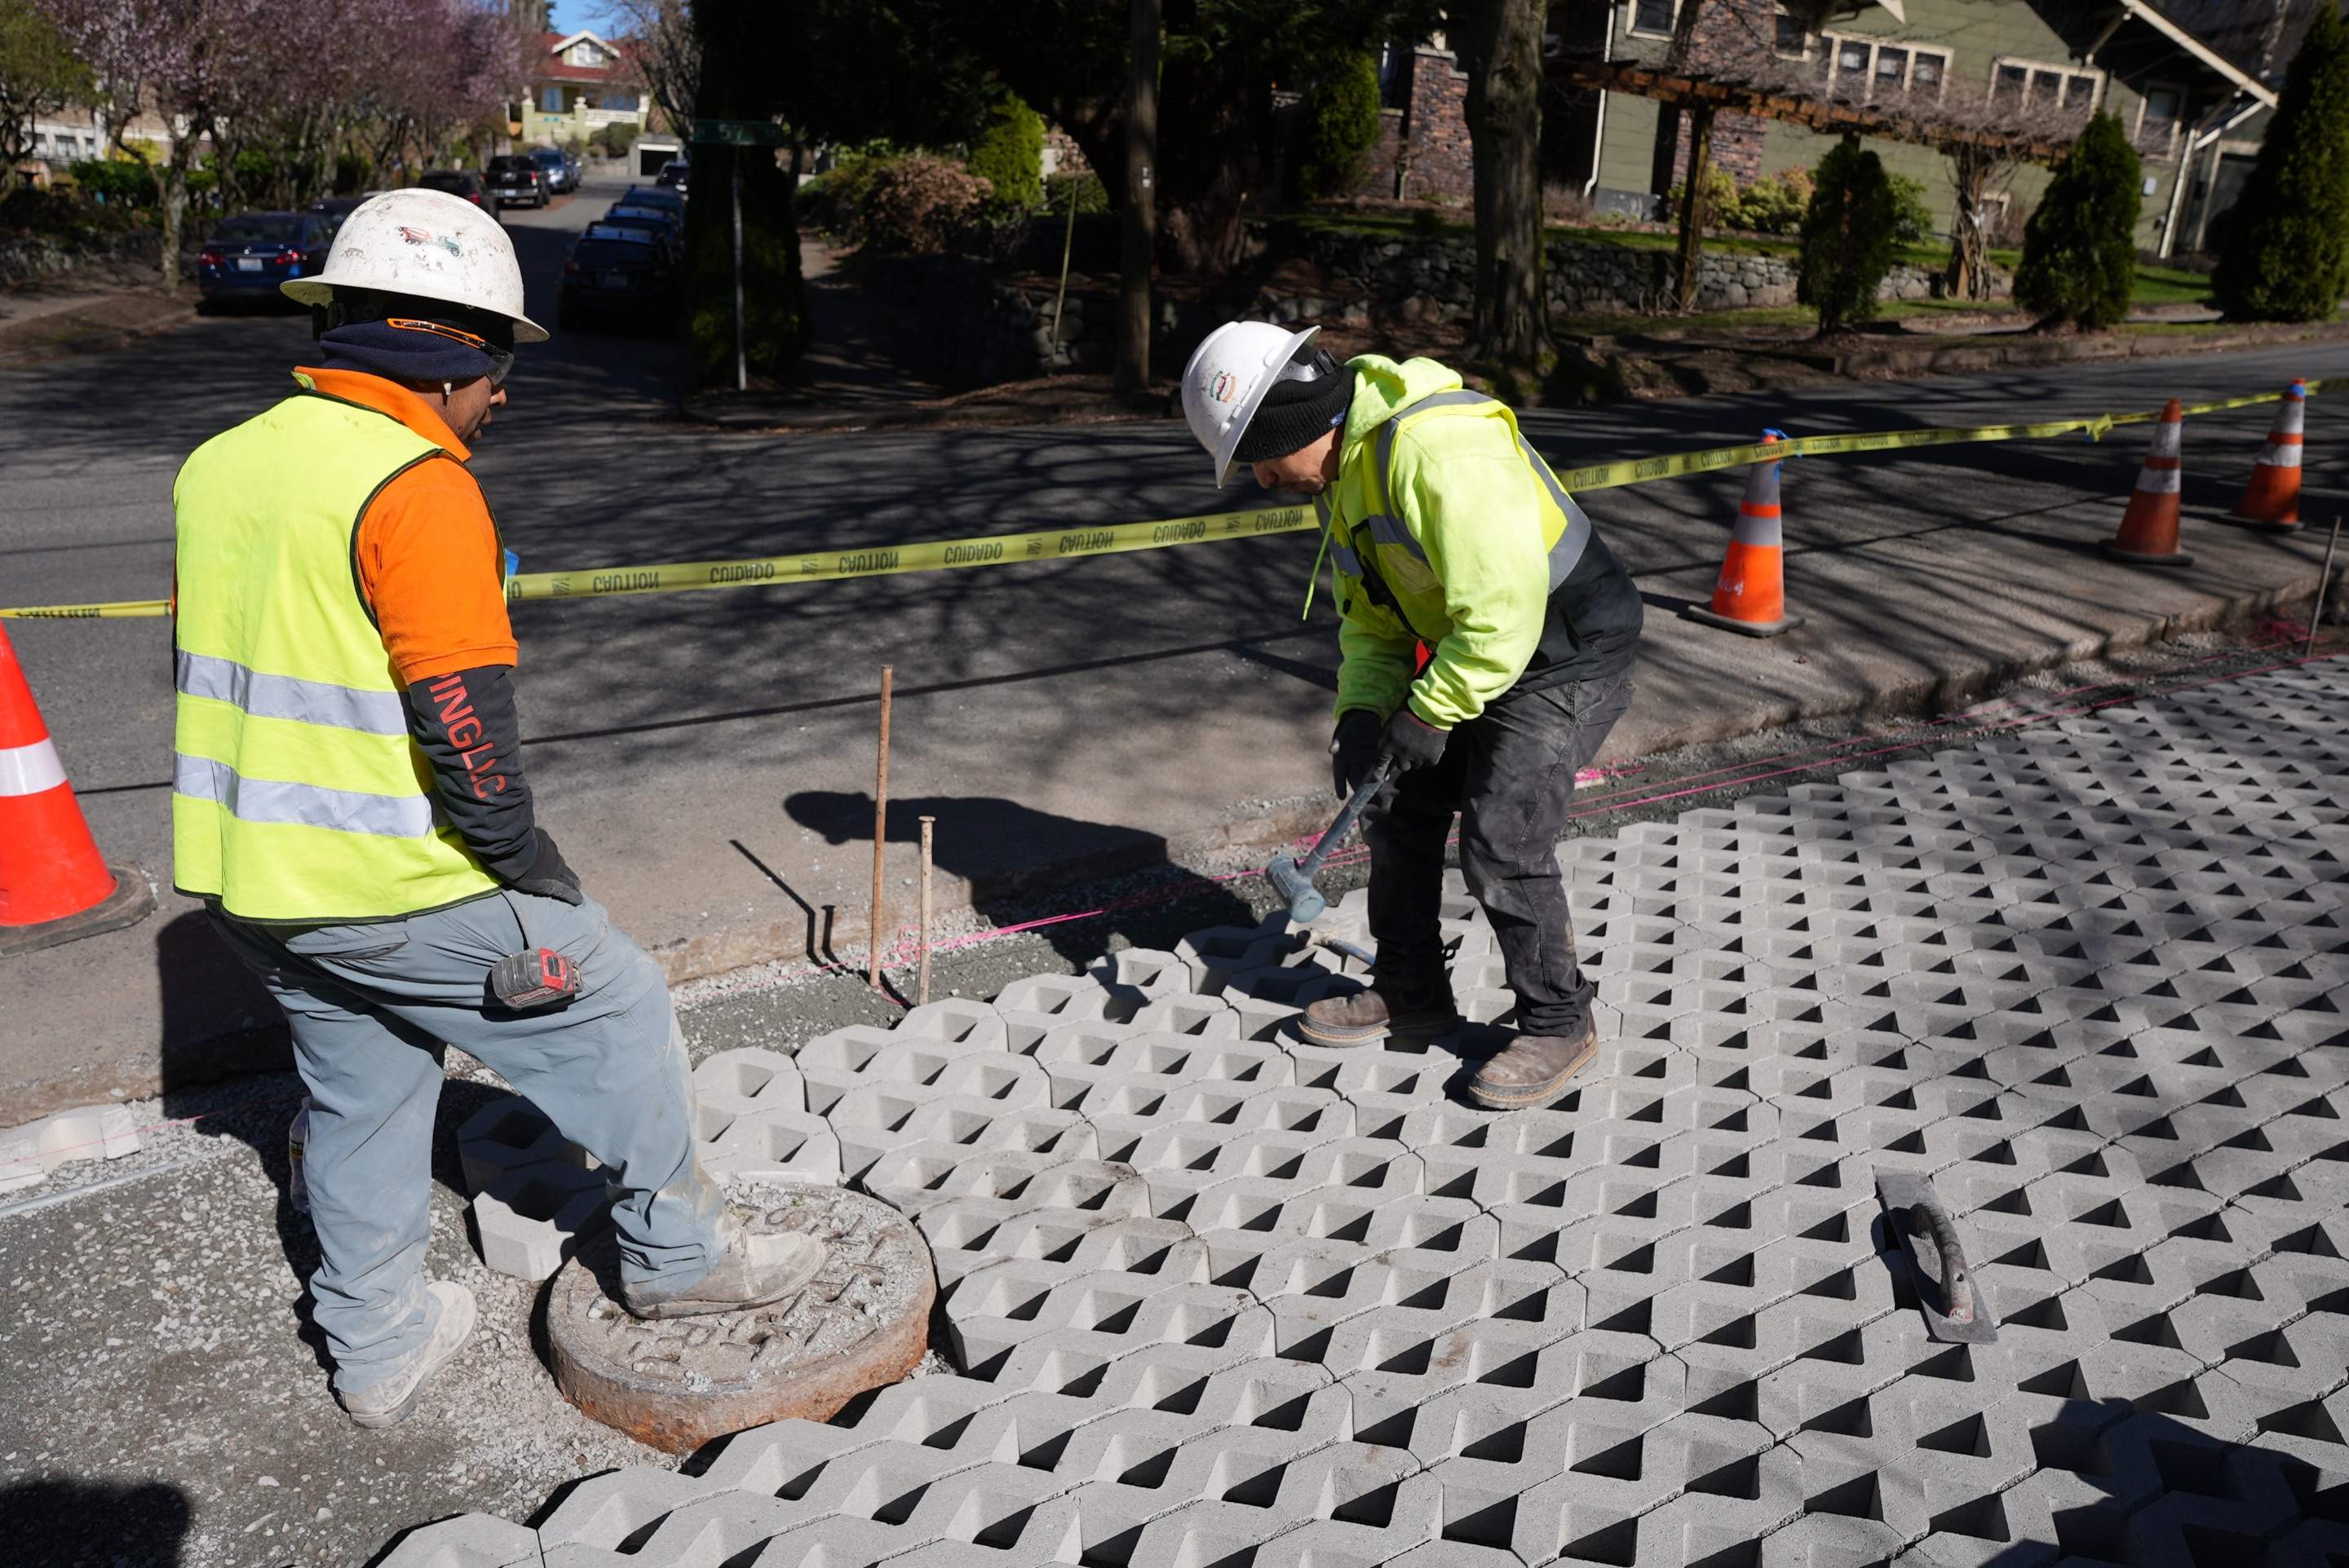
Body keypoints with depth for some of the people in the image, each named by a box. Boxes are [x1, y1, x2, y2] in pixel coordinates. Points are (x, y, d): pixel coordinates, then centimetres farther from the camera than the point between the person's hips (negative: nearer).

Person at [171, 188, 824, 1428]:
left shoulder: (222, 462, 9)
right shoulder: (417, 487, -19)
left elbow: (215, 662, 16)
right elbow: (460, 719, -24)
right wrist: (528, 864, -11)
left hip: (246, 879, 9)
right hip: (395, 885, -8)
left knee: (359, 1091, 22)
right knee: (613, 1011, 9)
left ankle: (377, 1348, 35)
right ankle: (676, 1253, 23)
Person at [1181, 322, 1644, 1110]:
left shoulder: (1435, 449, -30)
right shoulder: (1343, 470, 4)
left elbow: (1501, 611, -32)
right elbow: (1372, 615, 9)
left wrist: (1424, 718, -22)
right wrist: (1362, 712, -7)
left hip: (1565, 655, -9)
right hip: (1470, 651, 10)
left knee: (1501, 843, -11)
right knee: (1398, 809, 10)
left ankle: (1558, 1023, 10)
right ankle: (1410, 993, 27)